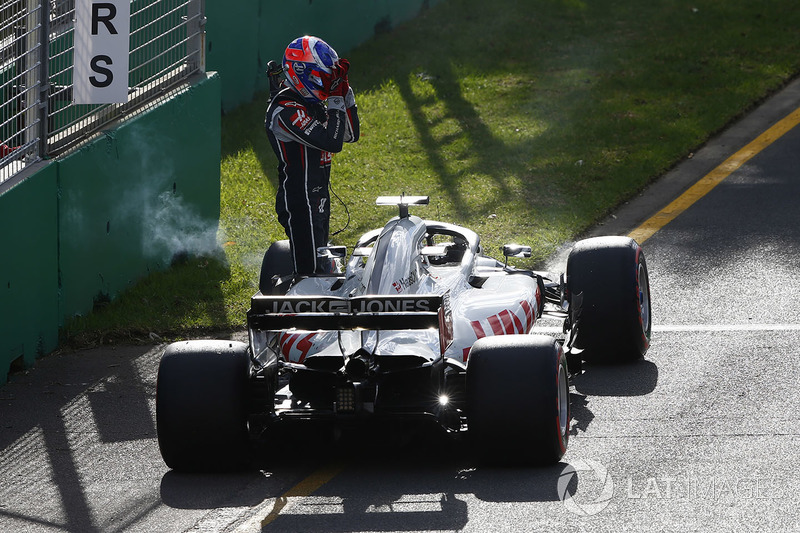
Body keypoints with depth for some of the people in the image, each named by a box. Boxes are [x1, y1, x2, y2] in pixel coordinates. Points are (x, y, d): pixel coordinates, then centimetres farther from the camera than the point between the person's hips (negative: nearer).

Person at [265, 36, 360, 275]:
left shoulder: (311, 104, 9)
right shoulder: (286, 111, -22)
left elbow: (351, 135, 13)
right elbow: (332, 142, -28)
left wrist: (345, 91, 4)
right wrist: (337, 100, -22)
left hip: (317, 200, 10)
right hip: (301, 207, -10)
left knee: (321, 266, 18)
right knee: (311, 274, -9)